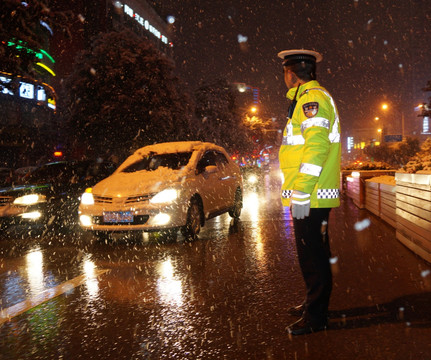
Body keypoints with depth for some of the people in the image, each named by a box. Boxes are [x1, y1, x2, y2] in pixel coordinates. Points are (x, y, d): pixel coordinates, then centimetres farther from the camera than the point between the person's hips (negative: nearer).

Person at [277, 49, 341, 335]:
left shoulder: (312, 98, -12)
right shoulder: (310, 98, 21)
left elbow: (316, 146, -23)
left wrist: (301, 193, -24)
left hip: (310, 197, -11)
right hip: (313, 196, 11)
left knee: (313, 255, -3)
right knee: (312, 253, 19)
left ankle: (315, 317, 6)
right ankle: (313, 304, 32)